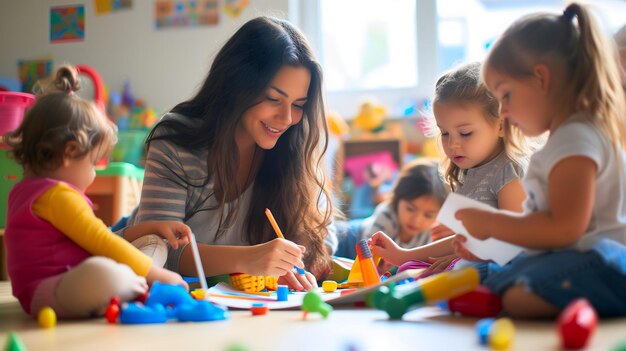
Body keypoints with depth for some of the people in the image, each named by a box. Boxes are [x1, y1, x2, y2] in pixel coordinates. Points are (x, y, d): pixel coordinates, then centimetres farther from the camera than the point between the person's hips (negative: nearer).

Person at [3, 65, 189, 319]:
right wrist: (158, 276, -12)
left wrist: (151, 228, 22)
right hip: (44, 293, -12)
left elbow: (101, 238, 25)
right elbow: (102, 243, -18)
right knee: (103, 273, -47)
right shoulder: (58, 196, -15)